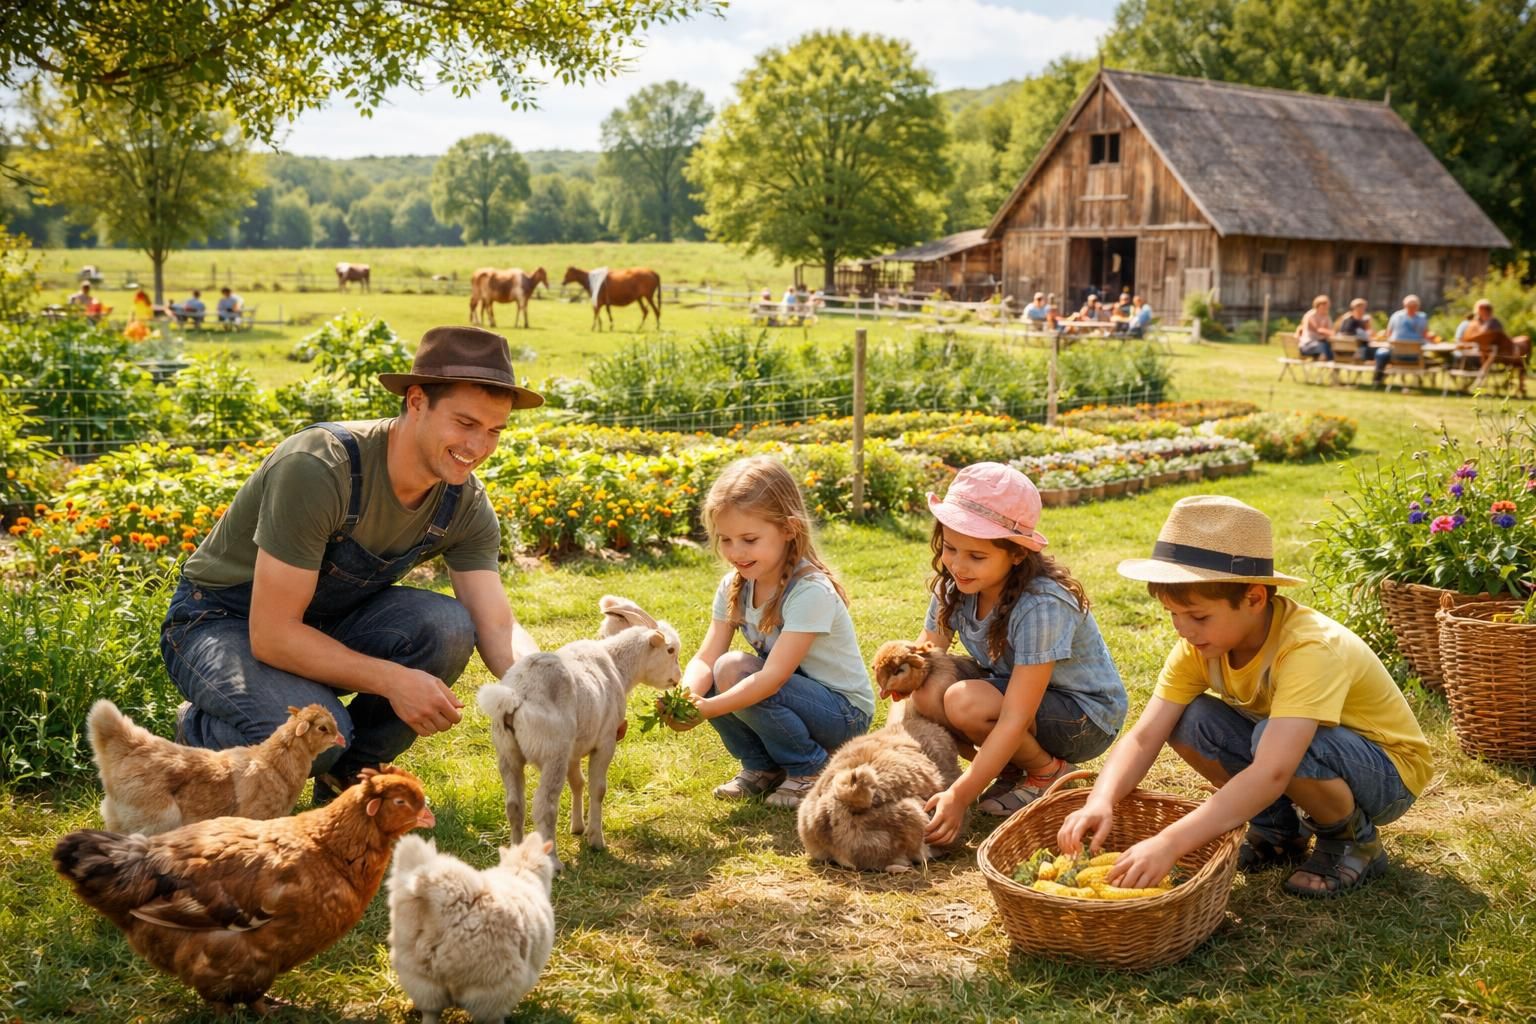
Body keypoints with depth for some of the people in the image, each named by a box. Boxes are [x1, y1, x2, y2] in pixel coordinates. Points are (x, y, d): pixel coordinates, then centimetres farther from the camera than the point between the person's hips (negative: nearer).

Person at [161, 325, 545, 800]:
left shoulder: (465, 504, -12)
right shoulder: (317, 469, -32)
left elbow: (499, 628, -15)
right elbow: (271, 635, -31)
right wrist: (391, 680, -37)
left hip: (327, 621, 6)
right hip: (221, 624, -5)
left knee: (448, 626, -24)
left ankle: (350, 772, 0)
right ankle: (198, 733, 1)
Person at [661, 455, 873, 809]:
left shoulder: (811, 591, -27)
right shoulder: (735, 586, -4)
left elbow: (773, 677, -33)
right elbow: (705, 658, -12)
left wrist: (707, 709, -42)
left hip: (844, 712, -7)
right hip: (790, 693, 7)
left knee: (735, 672, -28)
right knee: (704, 681, -15)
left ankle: (811, 771, -7)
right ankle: (763, 768, 6)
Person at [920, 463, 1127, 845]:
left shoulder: (1041, 606, -32)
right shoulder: (953, 586, -11)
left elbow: (1014, 719, -34)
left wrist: (959, 796, -39)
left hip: (1087, 717, -7)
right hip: (1012, 693, 7)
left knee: (964, 703, -32)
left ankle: (1049, 772, -4)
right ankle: (1012, 768, 3)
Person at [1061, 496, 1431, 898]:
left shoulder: (1310, 649, -36)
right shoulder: (1201, 643, -14)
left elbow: (1270, 774, -47)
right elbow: (1144, 736, -20)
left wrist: (1170, 843, -53)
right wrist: (1101, 801, -40)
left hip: (1389, 768, -6)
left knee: (1270, 740, -36)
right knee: (1187, 720, -17)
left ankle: (1355, 840, -7)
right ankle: (1279, 828, 4)